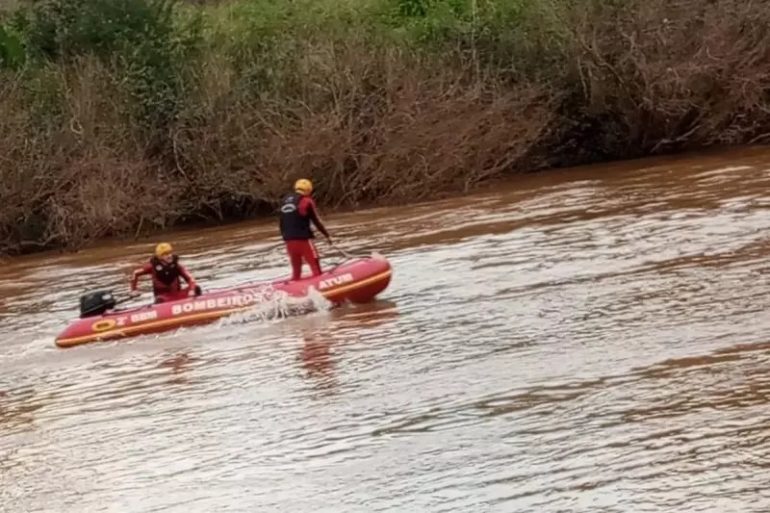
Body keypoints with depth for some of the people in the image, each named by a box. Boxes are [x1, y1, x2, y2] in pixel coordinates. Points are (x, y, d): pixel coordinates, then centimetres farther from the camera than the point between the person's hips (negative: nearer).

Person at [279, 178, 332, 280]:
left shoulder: (285, 201, 13)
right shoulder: (306, 201, -4)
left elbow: (282, 223, 16)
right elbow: (317, 221, -3)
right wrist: (327, 235, 4)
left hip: (289, 240, 6)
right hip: (303, 238, -6)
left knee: (296, 267, 15)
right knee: (315, 264, -1)